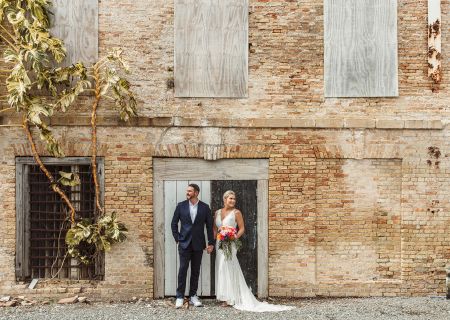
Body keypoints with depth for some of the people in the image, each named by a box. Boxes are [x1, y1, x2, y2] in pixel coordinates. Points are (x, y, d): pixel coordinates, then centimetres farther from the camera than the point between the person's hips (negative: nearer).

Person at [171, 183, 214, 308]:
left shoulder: (205, 207, 1)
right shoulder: (181, 206, 1)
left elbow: (209, 226, 4)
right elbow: (174, 223, 7)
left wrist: (211, 243, 1)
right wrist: (177, 238, 0)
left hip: (198, 244, 1)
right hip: (184, 243, -1)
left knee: (195, 271, 7)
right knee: (183, 270, -3)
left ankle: (193, 296, 16)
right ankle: (180, 297, 3)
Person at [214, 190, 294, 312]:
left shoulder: (236, 212, -5)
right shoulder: (217, 212, 9)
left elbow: (242, 228, -4)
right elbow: (215, 229, 14)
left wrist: (235, 237, -19)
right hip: (219, 244, 5)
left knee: (227, 269, -6)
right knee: (221, 269, 8)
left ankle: (229, 298, 0)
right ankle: (226, 297, 16)